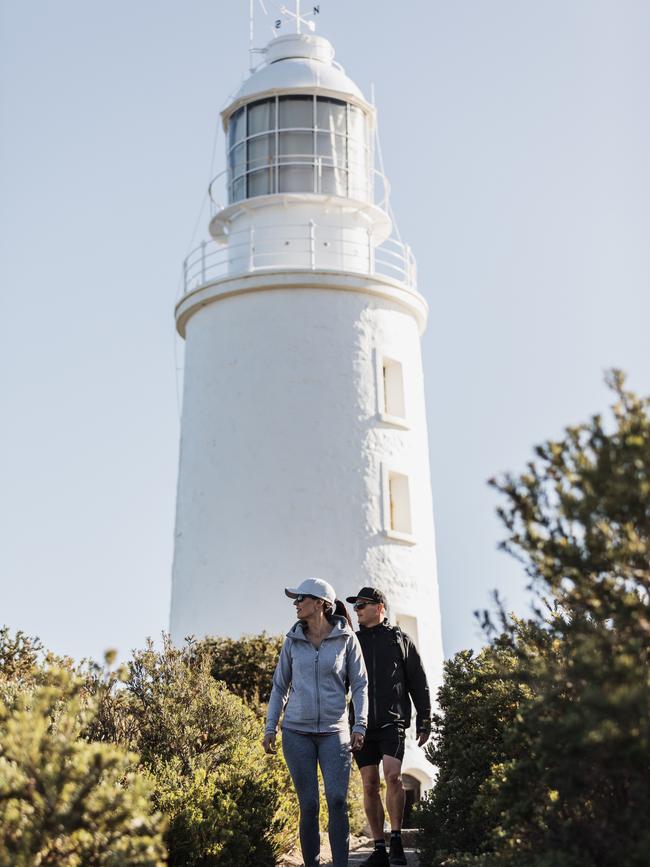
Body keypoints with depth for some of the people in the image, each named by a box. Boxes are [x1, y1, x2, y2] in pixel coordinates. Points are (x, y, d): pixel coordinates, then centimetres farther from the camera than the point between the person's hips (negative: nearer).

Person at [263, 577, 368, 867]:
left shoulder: (346, 639, -1)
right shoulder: (292, 641, 5)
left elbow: (360, 684, 2)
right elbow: (280, 686, 11)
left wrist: (359, 726, -7)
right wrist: (270, 727, 6)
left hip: (334, 732, -1)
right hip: (297, 731, 2)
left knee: (337, 799, -14)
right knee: (308, 804, -1)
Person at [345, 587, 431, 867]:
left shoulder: (400, 640, 8)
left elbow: (419, 683, 9)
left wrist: (424, 720, 3)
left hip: (392, 722, -3)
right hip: (362, 723, 3)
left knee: (393, 776, -18)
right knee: (369, 785, 1)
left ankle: (396, 839, -2)